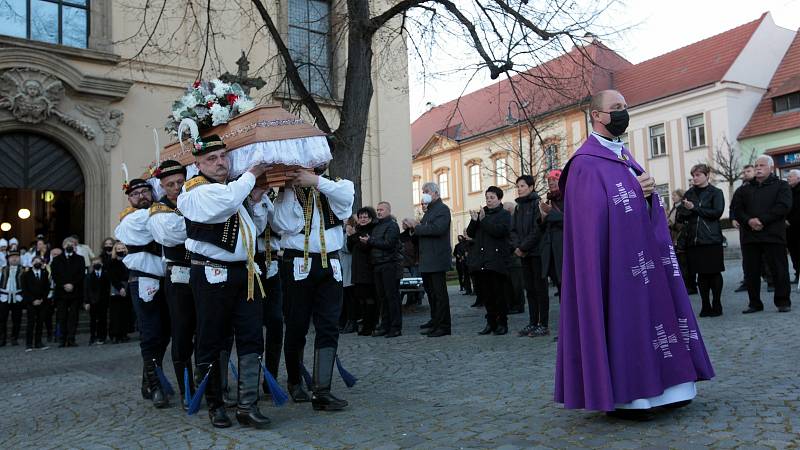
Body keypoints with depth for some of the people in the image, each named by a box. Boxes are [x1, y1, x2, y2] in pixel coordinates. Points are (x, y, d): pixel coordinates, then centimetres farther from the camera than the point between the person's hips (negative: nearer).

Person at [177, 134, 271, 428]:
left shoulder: (239, 186, 16)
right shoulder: (196, 190, -6)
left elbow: (258, 228, 24)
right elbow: (227, 201, -28)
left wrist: (257, 199, 6)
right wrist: (252, 173, -13)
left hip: (246, 272, 6)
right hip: (212, 275, -6)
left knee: (252, 339, 2)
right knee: (212, 341, 5)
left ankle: (247, 406, 8)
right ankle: (215, 404, 20)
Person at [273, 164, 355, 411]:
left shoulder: (332, 186, 10)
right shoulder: (287, 191, 5)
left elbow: (348, 194, -14)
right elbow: (281, 224, -10)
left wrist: (317, 181, -22)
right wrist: (290, 187, -9)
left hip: (330, 264, 2)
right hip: (298, 266, -2)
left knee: (329, 327, -2)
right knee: (297, 326, 8)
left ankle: (321, 391, 1)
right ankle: (294, 382, 27)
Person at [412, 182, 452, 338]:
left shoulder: (442, 209, -7)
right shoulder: (428, 211, 21)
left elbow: (437, 229, -22)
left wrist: (418, 228, -13)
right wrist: (415, 228, 2)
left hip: (437, 259, -9)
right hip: (427, 260, 9)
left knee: (439, 293, -6)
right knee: (430, 291, 15)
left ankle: (443, 326, -1)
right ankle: (435, 321, 26)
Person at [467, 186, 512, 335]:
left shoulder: (504, 214, 2)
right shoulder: (481, 213, 19)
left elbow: (499, 231, -15)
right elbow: (471, 233, 13)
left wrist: (483, 220, -13)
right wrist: (474, 221, -4)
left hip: (497, 259, -5)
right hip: (481, 260, 6)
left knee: (499, 292, -4)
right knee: (487, 293, 8)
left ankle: (502, 323, 4)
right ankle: (491, 323, 16)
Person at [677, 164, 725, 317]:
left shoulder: (716, 193, 2)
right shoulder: (689, 194, 12)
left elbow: (717, 212, -12)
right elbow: (680, 216, 7)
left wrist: (694, 208, -12)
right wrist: (686, 209, -14)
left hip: (711, 238, -3)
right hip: (693, 239, 3)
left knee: (714, 272, 1)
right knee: (701, 274, 6)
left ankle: (716, 305, 11)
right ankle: (705, 306, 14)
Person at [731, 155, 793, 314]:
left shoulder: (781, 186, 7)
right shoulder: (745, 189, 19)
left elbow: (783, 206, -8)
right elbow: (736, 208, 7)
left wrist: (762, 220, -17)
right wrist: (749, 220, -12)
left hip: (773, 235, -4)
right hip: (749, 236, 4)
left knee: (779, 270, -1)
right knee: (751, 272, 5)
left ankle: (783, 302, 10)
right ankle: (754, 303, 13)